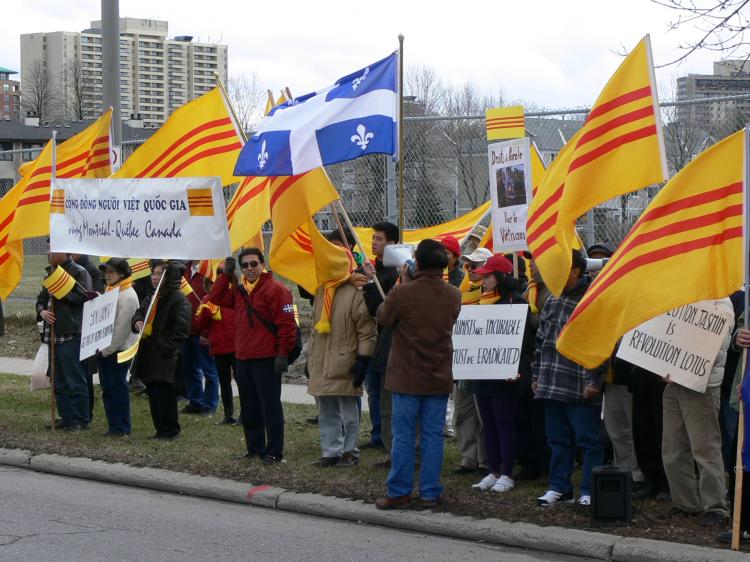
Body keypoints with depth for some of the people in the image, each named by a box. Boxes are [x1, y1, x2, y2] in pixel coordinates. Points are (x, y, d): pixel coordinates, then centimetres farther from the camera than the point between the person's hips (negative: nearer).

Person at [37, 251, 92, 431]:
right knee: (59, 381, 12)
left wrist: (60, 292, -18)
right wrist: (41, 310, 2)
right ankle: (66, 418, 20)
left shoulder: (79, 272, -8)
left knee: (75, 381, -3)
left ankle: (81, 420, 3)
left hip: (72, 335, -8)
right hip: (53, 334, 8)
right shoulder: (51, 273, 17)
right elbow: (42, 297, 22)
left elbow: (84, 297, -19)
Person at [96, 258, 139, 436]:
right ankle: (113, 425, 17)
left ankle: (122, 427, 4)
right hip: (104, 350, 9)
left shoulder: (128, 296, -14)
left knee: (118, 387, -3)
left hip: (119, 351, -9)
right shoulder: (109, 292, 16)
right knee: (107, 388, 10)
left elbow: (122, 328, -17)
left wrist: (107, 349, -16)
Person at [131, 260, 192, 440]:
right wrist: (137, 322, 0)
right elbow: (139, 313, 24)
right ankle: (160, 429, 19)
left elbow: (181, 330, -16)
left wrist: (167, 347, -21)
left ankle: (170, 430, 3)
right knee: (153, 393, 12)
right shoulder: (152, 298, 17)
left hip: (165, 357, -9)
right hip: (148, 355, 9)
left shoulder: (179, 300, -10)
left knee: (165, 393, -5)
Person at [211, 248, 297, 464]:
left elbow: (287, 323, -14)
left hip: (266, 360, -8)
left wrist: (283, 353, -17)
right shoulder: (239, 290, 16)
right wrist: (226, 274, 9)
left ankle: (273, 451, -1)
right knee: (249, 408, 14)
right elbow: (216, 297, 20)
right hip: (243, 359, 8)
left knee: (270, 407, -4)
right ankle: (255, 448, 22)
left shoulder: (275, 289, -10)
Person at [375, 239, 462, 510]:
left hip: (406, 377, -3)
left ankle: (399, 493, 7)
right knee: (433, 435, 8)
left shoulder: (402, 293, -17)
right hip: (439, 377, 3)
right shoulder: (453, 295, -3)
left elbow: (383, 318, 0)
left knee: (403, 436, 4)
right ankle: (429, 493, 11)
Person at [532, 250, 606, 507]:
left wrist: (594, 380, -17)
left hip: (580, 387, -7)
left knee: (588, 438, 0)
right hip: (551, 385, 7)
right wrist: (537, 375, 17)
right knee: (558, 438, 13)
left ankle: (590, 491, 6)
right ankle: (559, 486, 21)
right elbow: (541, 340, 21)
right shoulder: (552, 301, 15)